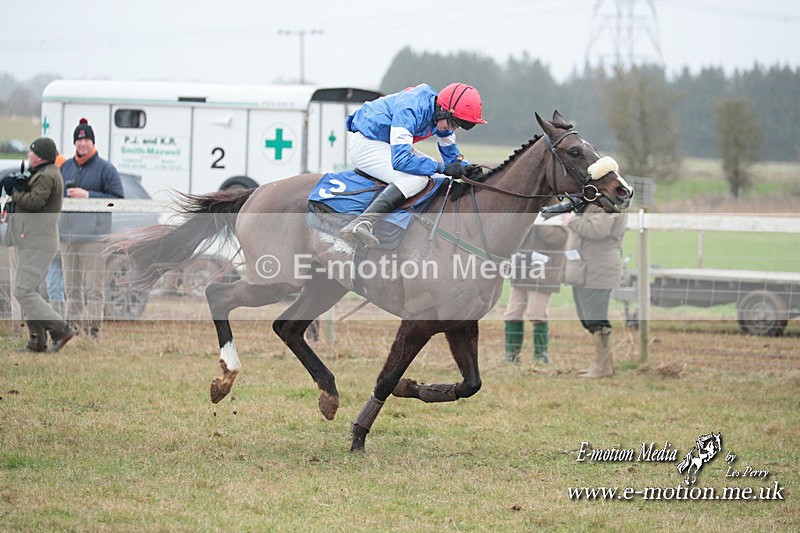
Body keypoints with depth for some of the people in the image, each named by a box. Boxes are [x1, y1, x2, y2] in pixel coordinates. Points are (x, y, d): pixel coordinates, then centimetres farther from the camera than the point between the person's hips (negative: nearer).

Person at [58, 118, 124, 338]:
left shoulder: (105, 168, 0)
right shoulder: (65, 167, 17)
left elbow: (118, 199, -5)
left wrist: (87, 195, -12)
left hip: (93, 236, -6)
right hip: (67, 236, 6)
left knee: (94, 287, -8)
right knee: (71, 286, 8)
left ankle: (92, 330, -8)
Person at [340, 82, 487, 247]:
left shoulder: (442, 115, -3)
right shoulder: (410, 111, -31)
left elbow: (450, 152, 11)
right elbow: (400, 160, -36)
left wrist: (464, 168, -10)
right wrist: (442, 168, -31)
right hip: (363, 144, -11)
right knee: (416, 179, -26)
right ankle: (360, 224, -42)